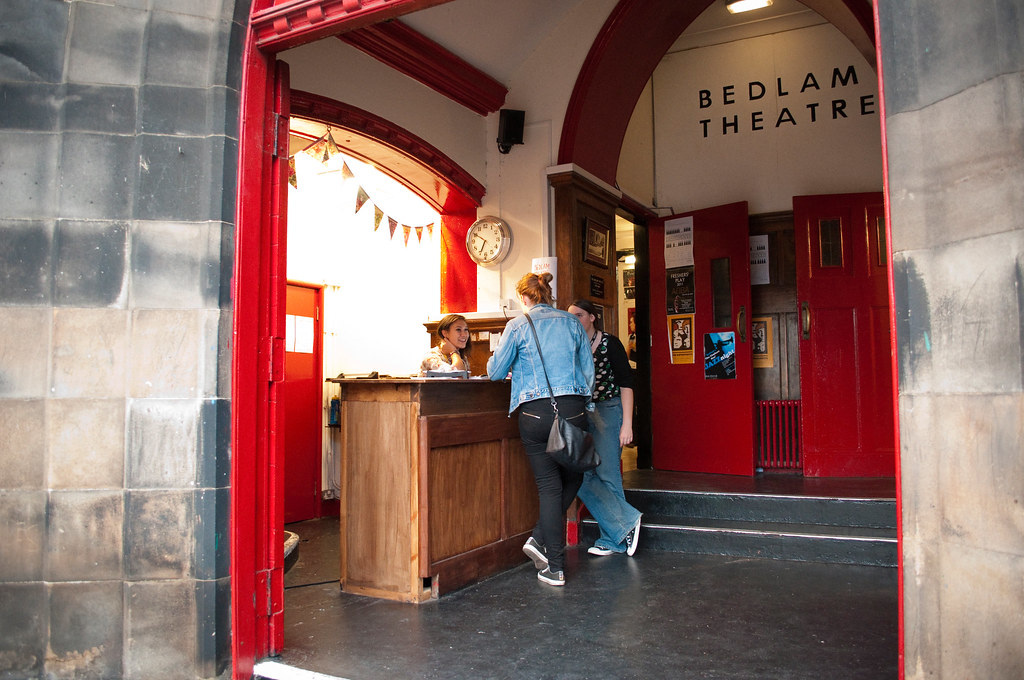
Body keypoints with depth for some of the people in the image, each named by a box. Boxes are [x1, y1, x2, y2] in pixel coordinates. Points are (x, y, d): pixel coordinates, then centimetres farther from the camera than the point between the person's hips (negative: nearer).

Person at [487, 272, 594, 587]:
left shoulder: (518, 325, 2)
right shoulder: (572, 322, 10)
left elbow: (495, 370, 7)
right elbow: (588, 369, 12)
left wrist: (514, 367, 29)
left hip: (535, 411, -2)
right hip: (573, 408, 2)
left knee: (549, 486, 4)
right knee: (572, 478, 20)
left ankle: (555, 567, 8)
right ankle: (540, 538, 13)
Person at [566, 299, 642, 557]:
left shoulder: (609, 344, -5)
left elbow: (626, 383, -7)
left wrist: (627, 425, -12)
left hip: (608, 412, -5)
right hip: (582, 415, 6)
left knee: (607, 475, -3)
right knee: (582, 476, -2)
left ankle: (612, 538, 13)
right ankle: (626, 522, 8)